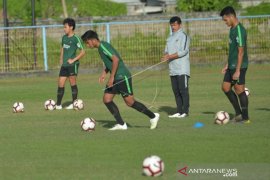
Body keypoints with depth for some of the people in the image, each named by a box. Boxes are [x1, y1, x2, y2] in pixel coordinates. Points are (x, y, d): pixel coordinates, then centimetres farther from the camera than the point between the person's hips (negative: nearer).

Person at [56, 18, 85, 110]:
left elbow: (82, 52, -11)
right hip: (64, 64, 7)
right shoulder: (64, 37, 10)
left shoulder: (76, 38, -10)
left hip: (72, 64, -7)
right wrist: (61, 59, 14)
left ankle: (74, 104, 7)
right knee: (60, 83, 3)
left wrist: (73, 60, -15)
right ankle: (58, 104, 7)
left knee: (72, 82, -1)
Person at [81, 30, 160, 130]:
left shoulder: (103, 46, -16)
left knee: (130, 102, -6)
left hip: (122, 77, -10)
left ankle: (153, 116, 7)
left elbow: (116, 59, -25)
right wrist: (104, 72, 14)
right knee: (107, 99, 2)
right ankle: (121, 124, 3)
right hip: (115, 79, 10)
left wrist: (111, 77, -23)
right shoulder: (100, 48, 14)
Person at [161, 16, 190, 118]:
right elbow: (167, 51, 19)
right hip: (173, 69, 8)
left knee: (183, 90, -8)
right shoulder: (170, 38, 20)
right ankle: (179, 112, 10)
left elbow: (183, 51, -14)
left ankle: (185, 112, -7)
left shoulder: (183, 36, -4)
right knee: (176, 91, 7)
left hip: (182, 69, -8)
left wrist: (170, 56, -17)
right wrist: (166, 56, -5)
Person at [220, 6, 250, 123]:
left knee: (239, 90, -4)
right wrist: (227, 65, 20)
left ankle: (245, 118, 5)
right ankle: (238, 113, 17)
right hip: (232, 65, 10)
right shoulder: (232, 29, 12)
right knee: (225, 87, 11)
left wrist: (237, 70, -21)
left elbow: (241, 52, -20)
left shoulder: (239, 30, -18)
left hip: (239, 66, -10)